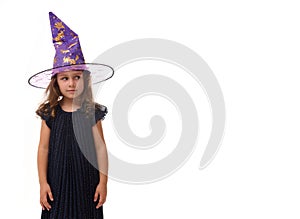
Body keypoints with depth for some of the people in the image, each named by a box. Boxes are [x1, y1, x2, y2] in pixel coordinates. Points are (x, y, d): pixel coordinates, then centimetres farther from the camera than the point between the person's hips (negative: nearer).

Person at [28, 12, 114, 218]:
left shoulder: (92, 112, -3)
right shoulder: (50, 113, -1)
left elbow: (100, 148, -1)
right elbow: (44, 148, 1)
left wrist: (103, 182, -3)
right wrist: (43, 183, -2)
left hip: (86, 183, 0)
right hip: (57, 183, 1)